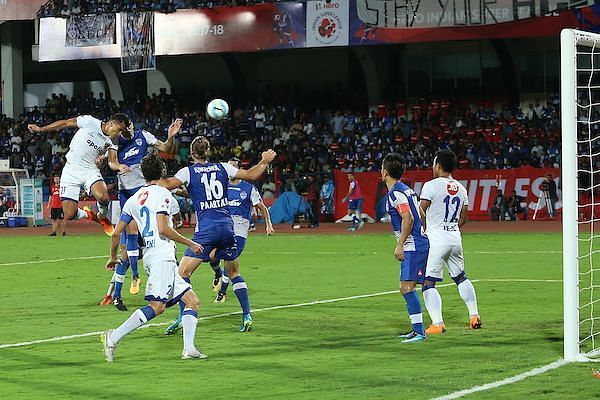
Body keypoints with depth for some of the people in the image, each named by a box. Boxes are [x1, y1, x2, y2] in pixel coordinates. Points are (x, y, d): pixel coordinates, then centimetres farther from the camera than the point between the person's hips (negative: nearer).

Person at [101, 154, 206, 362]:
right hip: (162, 256, -9)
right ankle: (114, 337, -21)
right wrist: (190, 243, -4)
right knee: (156, 306, -18)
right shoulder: (162, 193, -3)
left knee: (192, 300, 8)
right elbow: (163, 229, -13)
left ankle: (189, 348, -4)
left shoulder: (133, 199, 19)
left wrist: (113, 257, 32)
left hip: (150, 256, 9)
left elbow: (116, 233, 17)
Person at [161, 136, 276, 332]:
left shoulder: (188, 172, 0)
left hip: (206, 229, -4)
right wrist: (265, 161, 31)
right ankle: (247, 316, 12)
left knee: (183, 272, -1)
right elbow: (250, 175, 15)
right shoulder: (222, 168, 10)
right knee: (234, 273, 19)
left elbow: (168, 184, -15)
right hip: (227, 226, 4)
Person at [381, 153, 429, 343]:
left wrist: (400, 245, -18)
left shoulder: (396, 193, -12)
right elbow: (419, 215, 22)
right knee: (406, 287, 14)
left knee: (407, 287, -14)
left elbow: (408, 218, -21)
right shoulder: (406, 189, 18)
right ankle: (417, 329, 18)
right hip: (419, 244, 10)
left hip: (413, 246, -10)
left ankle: (419, 331, -18)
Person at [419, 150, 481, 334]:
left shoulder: (431, 186, -9)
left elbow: (420, 215, -11)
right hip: (455, 238, 7)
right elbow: (463, 219, 15)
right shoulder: (461, 188, 10)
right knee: (460, 276, 22)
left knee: (428, 282, -4)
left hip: (436, 239, -6)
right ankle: (474, 316, 25)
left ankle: (437, 323, -13)